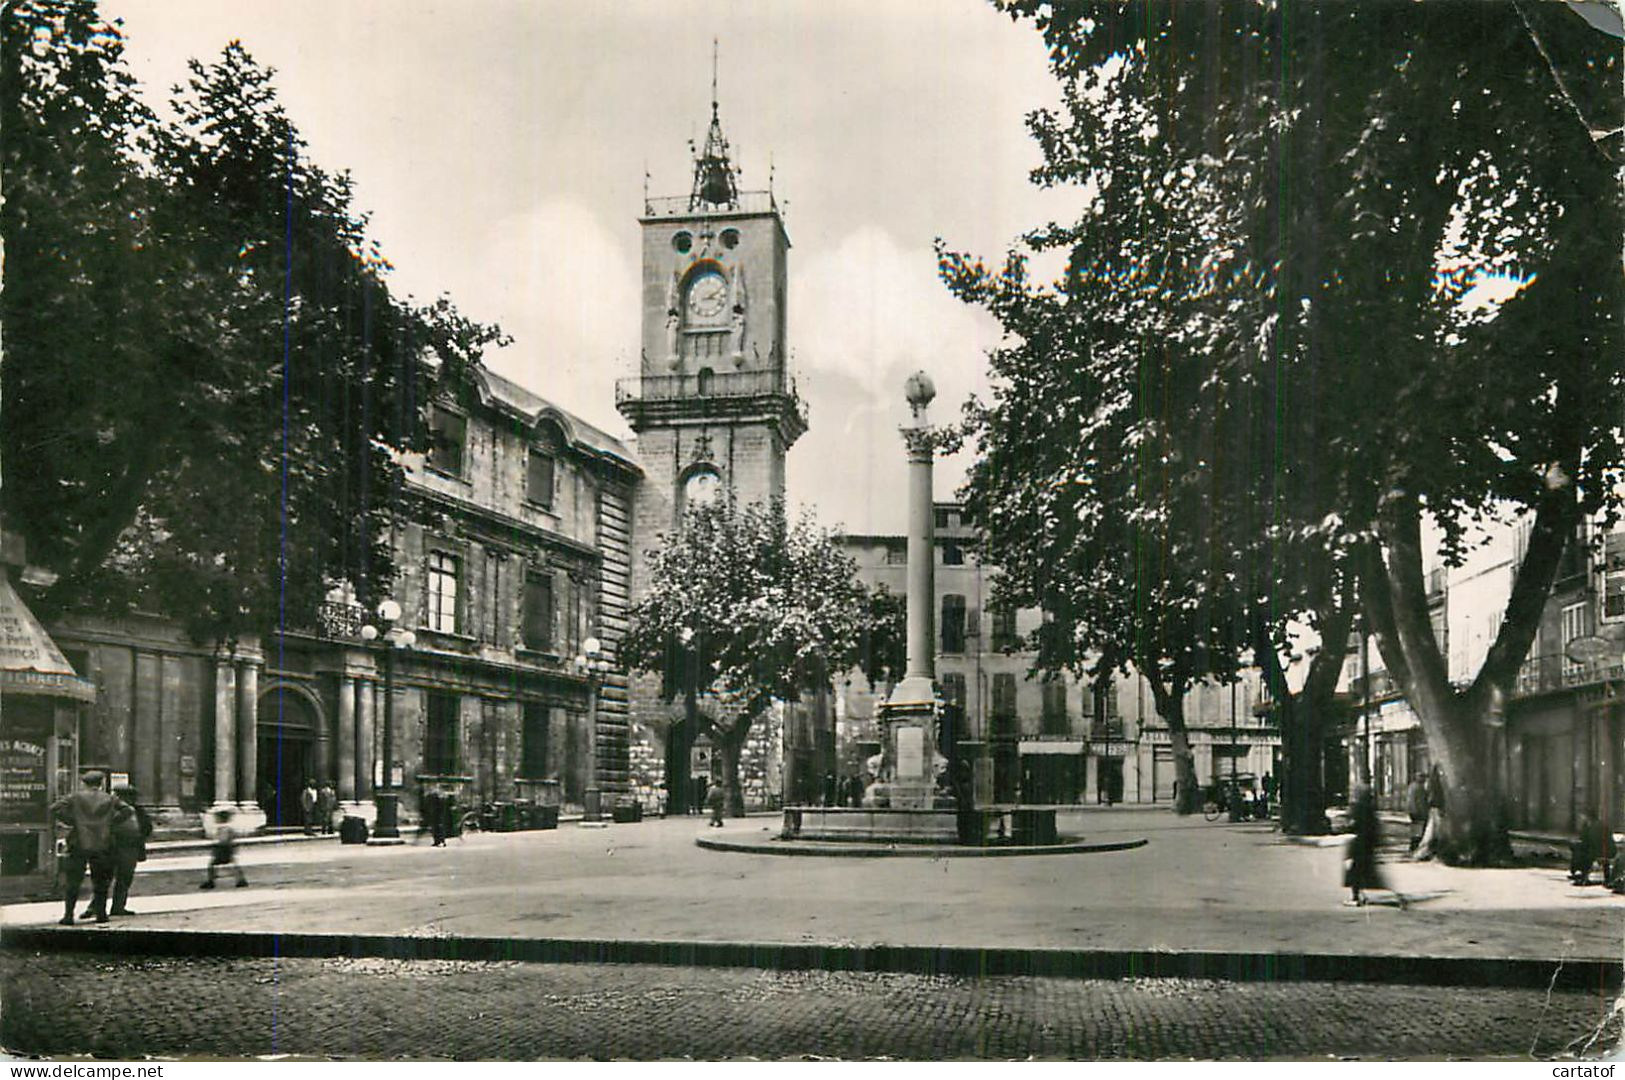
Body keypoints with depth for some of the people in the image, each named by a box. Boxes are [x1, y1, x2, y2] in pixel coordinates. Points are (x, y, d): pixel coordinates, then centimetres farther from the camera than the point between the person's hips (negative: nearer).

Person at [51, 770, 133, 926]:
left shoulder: (76, 797, 3)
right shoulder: (110, 799, 7)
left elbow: (55, 808, -6)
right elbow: (127, 810, 0)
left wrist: (71, 821, 1)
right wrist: (111, 822, 5)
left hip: (80, 845, -1)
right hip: (102, 846, 1)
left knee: (71, 881, 6)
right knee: (101, 881, 13)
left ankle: (68, 914, -1)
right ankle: (100, 912, 11)